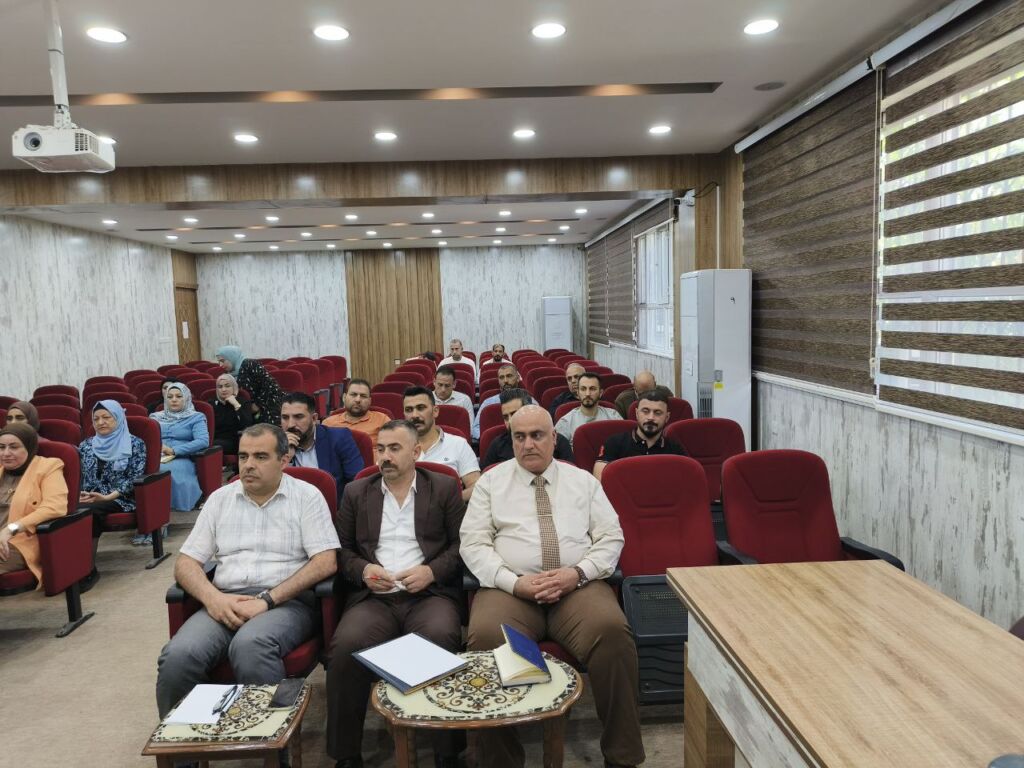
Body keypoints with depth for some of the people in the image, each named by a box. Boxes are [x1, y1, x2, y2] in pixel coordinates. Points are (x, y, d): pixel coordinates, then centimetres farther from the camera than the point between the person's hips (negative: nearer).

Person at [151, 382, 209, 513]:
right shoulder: (156, 417, 24)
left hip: (181, 459, -3)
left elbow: (203, 441, -7)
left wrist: (174, 451, -15)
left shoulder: (196, 418, 10)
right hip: (156, 458, 3)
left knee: (168, 470, -38)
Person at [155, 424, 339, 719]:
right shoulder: (220, 498, 15)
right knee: (179, 655, -26)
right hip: (225, 602, 4)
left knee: (250, 645, -36)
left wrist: (267, 600, -15)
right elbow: (186, 562, 11)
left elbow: (326, 562, -6)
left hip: (288, 602, -3)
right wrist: (212, 597, -10)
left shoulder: (306, 496, 3)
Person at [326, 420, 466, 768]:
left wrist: (432, 571, -11)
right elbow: (341, 550, 14)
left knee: (440, 640, -33)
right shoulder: (356, 492, 16)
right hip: (374, 597, 2)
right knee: (345, 647, -29)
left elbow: (463, 543, 5)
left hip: (430, 594, -1)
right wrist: (362, 570, -6)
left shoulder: (444, 487, 10)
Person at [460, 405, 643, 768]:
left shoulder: (583, 480, 14)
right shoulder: (491, 482, 11)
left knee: (612, 631, -30)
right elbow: (473, 543, 2)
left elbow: (611, 538, 8)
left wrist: (578, 572, -10)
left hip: (578, 586, 1)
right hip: (510, 588, 0)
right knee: (486, 637, -32)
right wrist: (513, 582, -13)